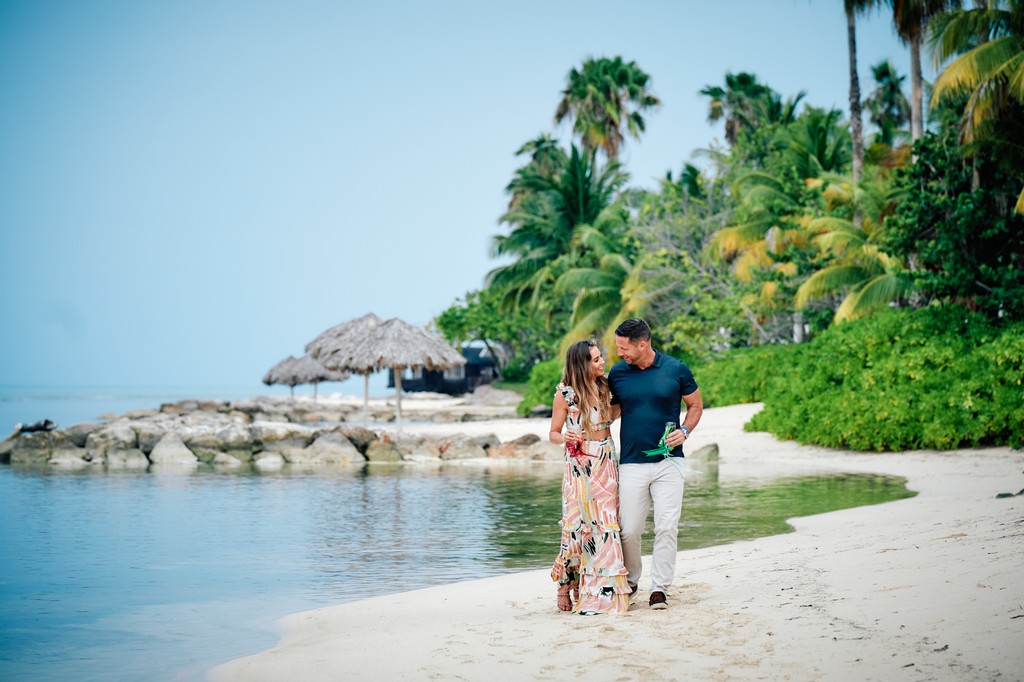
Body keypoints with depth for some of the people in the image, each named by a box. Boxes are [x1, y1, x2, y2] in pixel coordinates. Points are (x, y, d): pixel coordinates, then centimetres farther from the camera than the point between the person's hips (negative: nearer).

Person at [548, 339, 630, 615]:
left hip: (607, 465, 5)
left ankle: (604, 590, 7)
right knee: (578, 526, -5)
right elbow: (553, 434, -3)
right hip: (580, 465, -5)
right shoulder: (565, 394, -7)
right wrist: (566, 439, -24)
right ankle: (565, 586, 9)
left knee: (606, 524, 1)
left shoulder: (603, 387, 9)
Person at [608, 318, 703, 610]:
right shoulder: (617, 374, 3)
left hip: (668, 461, -1)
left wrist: (684, 431, -5)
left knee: (667, 527, -5)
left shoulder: (676, 369, -1)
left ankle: (659, 588, 5)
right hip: (631, 463, 1)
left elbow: (695, 405, 11)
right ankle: (630, 582, 22)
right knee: (628, 530, 0)